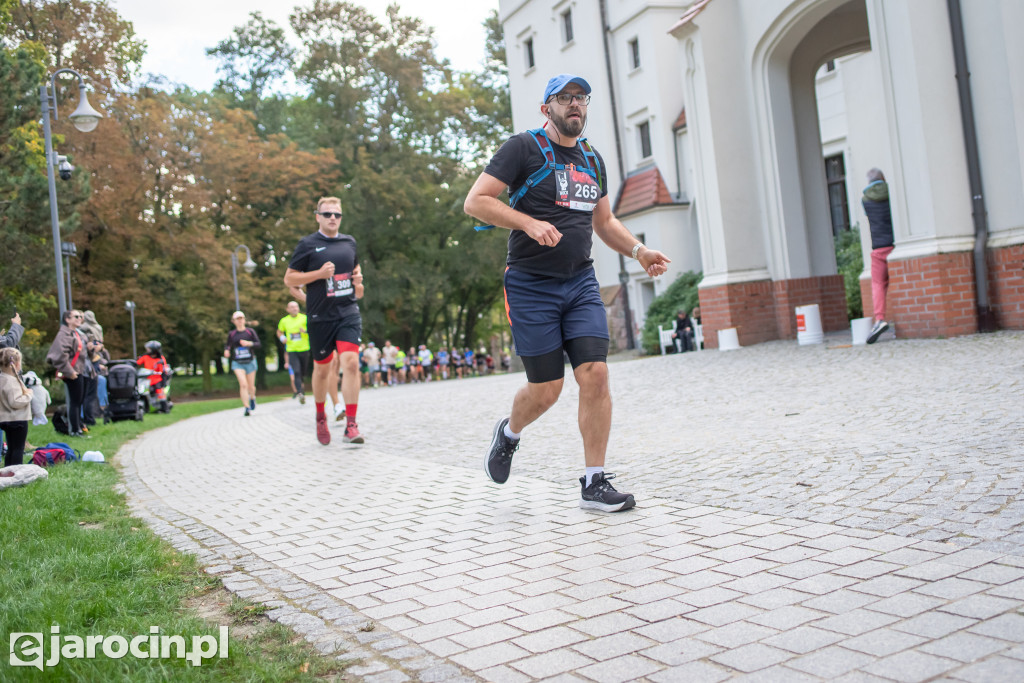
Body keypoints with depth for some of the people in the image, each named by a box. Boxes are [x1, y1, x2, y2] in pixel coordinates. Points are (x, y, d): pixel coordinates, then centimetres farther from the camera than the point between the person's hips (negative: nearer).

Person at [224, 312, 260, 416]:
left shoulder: (250, 331, 1)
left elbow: (258, 344, -2)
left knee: (251, 386, 9)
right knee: (243, 384, -18)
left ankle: (252, 397, 44)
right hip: (237, 363, -1)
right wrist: (226, 351, -5)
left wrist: (249, 343, -20)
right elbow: (227, 345, 16)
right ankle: (247, 408, -15)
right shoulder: (231, 334, 4)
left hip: (250, 362, 1)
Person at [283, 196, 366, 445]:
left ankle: (351, 425, -15)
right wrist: (319, 274, -13)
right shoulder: (307, 244, -1)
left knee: (351, 362, -15)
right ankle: (321, 417, 35)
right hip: (320, 317, -2)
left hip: (348, 313, 2)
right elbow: (289, 279, 0)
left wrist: (358, 279, 6)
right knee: (322, 369, 11)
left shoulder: (349, 242, 11)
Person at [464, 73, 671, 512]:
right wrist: (529, 223, -23)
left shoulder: (592, 160, 15)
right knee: (546, 389, -2)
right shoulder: (524, 148, -4)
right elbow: (475, 201, -10)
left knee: (595, 374, -8)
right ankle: (509, 432, 33)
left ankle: (594, 484, 2)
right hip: (531, 286, -5)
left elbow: (604, 221, 25)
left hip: (581, 283, 5)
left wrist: (639, 251, 9)